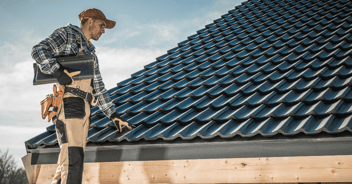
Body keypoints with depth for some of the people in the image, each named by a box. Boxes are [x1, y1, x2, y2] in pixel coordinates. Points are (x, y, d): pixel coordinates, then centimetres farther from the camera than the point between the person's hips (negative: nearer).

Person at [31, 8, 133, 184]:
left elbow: (98, 88, 26)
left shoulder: (91, 54, 31)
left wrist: (113, 115, 18)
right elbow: (39, 50, -8)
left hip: (83, 108, 8)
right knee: (72, 157, -19)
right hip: (68, 103, -8)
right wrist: (58, 71, -23)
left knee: (68, 162, 4)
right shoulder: (66, 34, 8)